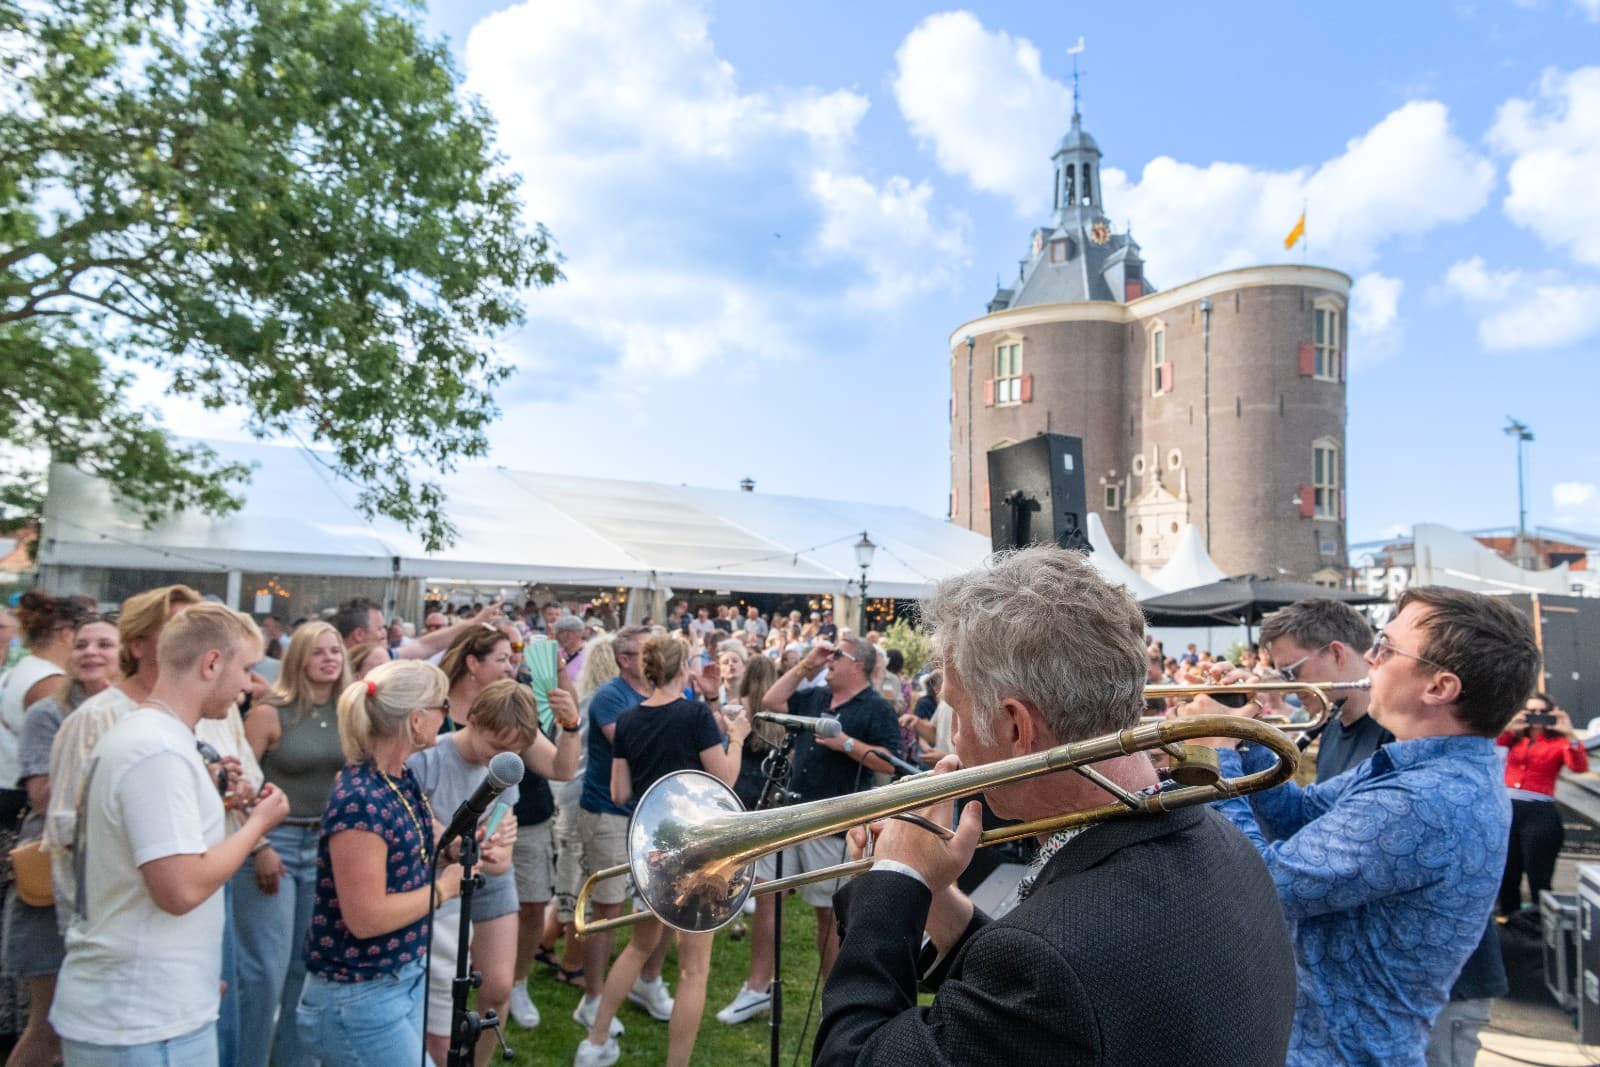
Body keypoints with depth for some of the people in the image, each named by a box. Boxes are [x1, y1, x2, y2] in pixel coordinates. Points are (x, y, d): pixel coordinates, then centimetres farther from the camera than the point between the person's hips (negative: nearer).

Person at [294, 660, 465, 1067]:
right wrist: (444, 888, -15)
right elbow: (366, 919, -27)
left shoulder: (401, 778, 0)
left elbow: (425, 841, 14)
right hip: (360, 995, -9)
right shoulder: (359, 802, -28)